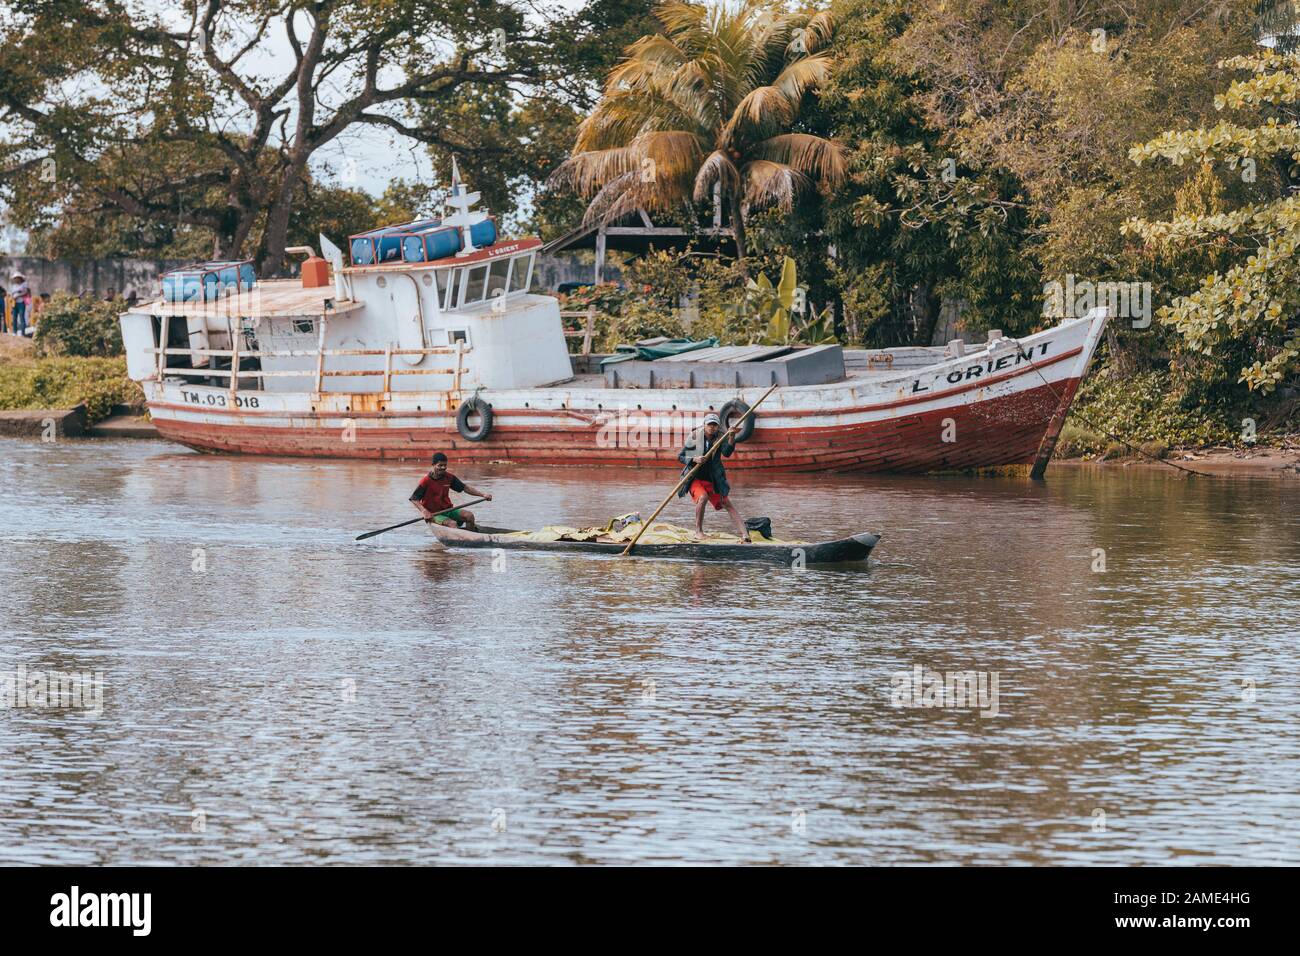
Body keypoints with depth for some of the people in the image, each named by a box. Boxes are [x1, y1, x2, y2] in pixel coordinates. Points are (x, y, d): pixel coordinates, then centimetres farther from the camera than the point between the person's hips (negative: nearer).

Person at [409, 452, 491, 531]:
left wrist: (483, 494, 0)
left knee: (469, 515, -15)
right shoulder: (426, 481, -12)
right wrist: (424, 511, -30)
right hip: (433, 514, -6)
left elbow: (465, 488, 10)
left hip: (447, 510, 6)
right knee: (453, 523, -31)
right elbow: (413, 499, -15)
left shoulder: (449, 477, 3)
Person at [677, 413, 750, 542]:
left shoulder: (719, 438, -2)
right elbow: (680, 456, -3)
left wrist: (731, 438, -36)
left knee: (728, 504, -3)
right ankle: (698, 531, -15)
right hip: (695, 478, -3)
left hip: (713, 480, 3)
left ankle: (744, 534, -7)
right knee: (702, 497, -29)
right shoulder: (695, 436, -7)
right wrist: (694, 459, -21)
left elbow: (727, 453, -21)